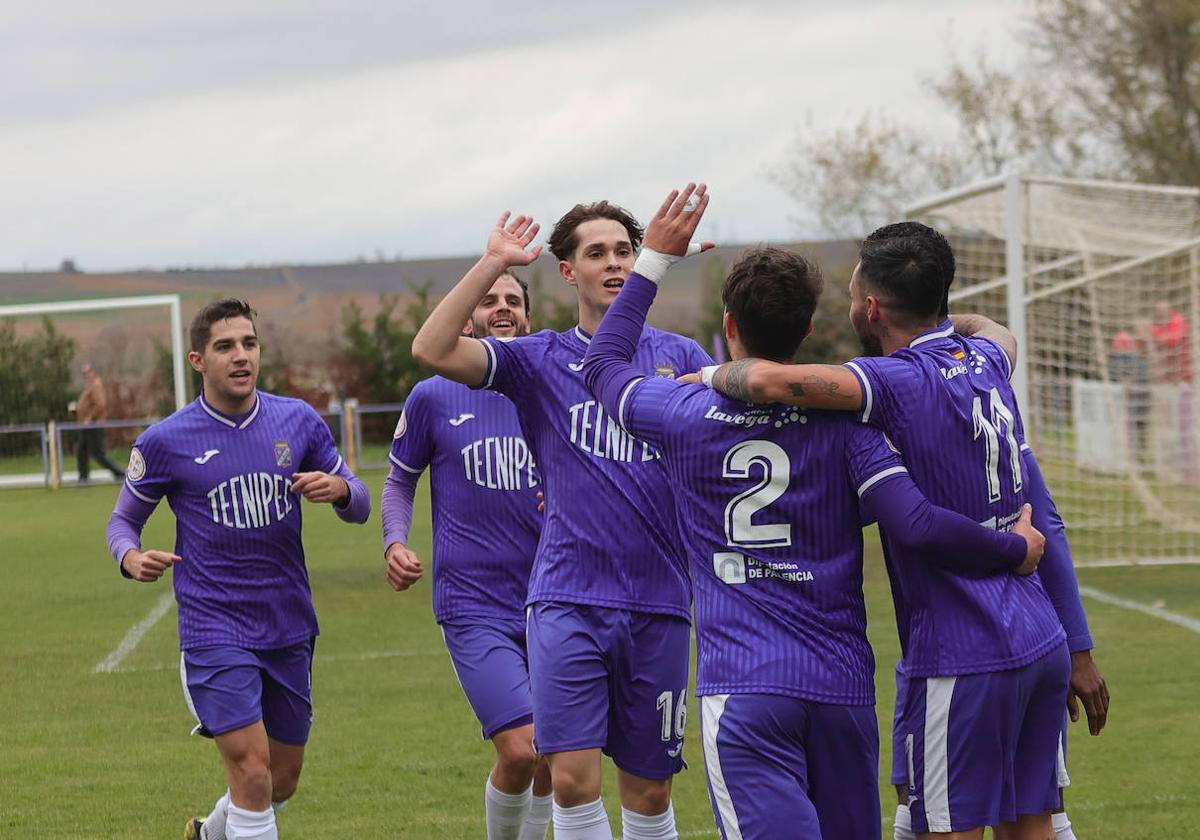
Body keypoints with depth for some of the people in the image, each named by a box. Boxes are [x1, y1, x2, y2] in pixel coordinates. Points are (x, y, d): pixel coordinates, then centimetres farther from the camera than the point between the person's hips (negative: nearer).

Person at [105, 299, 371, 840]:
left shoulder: (297, 421, 2)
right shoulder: (165, 442, -6)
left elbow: (358, 505, 10)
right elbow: (124, 518, 7)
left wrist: (339, 489, -14)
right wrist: (132, 558, -16)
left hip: (290, 630, 4)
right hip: (214, 629, -4)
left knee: (282, 782, 14)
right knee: (252, 773, -17)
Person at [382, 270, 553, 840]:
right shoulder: (433, 398, 1)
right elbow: (400, 481, 14)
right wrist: (395, 543, -4)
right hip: (473, 605, -3)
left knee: (554, 760, 7)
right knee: (520, 749, -17)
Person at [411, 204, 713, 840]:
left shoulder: (679, 357, 10)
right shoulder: (540, 359, 6)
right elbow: (432, 350, -7)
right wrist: (493, 263, -7)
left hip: (658, 602, 2)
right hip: (567, 598, -2)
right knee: (572, 778, -12)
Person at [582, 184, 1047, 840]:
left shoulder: (686, 417, 2)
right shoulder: (842, 420, 1)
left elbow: (601, 364, 23)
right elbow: (917, 525, -10)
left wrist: (654, 258, 28)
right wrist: (1017, 551, 6)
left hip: (740, 692, -2)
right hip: (844, 687, 2)